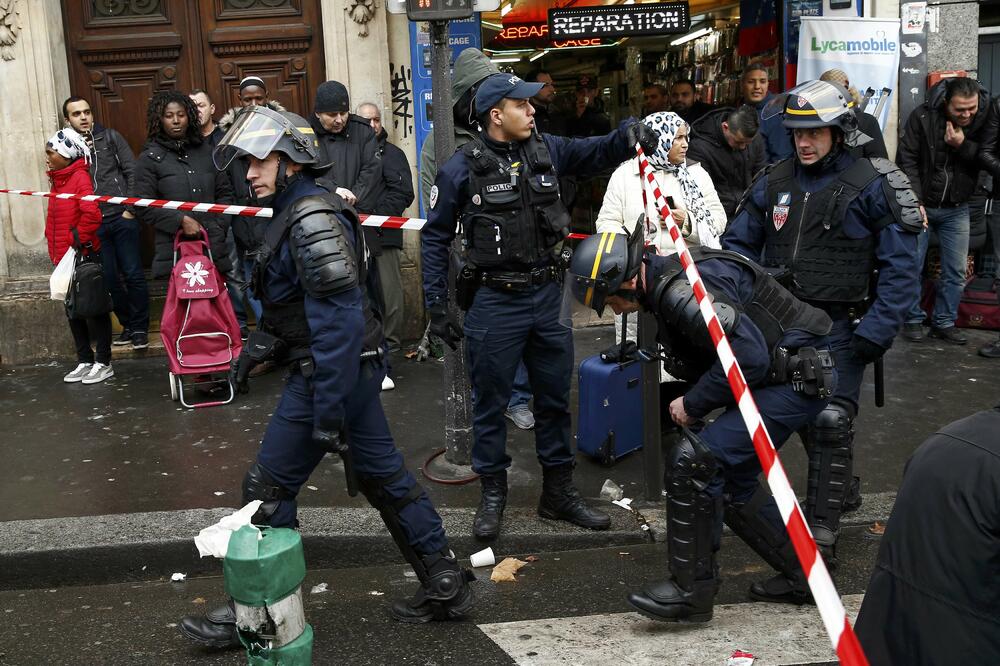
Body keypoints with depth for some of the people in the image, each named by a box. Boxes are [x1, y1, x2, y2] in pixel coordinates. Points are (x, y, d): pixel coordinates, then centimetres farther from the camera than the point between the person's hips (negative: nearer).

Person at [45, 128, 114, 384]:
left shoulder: (80, 177, -13)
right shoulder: (57, 180, 13)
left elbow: (92, 214, -26)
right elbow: (52, 219, 18)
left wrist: (77, 241, -17)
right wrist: (55, 251, 10)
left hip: (84, 256, -9)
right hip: (64, 258, 9)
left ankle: (104, 363, 9)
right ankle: (84, 361, 23)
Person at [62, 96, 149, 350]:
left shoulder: (110, 137, 5)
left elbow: (132, 172, 2)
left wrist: (131, 208, -3)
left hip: (121, 218, -2)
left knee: (133, 274, 0)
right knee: (109, 279, 6)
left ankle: (140, 326, 11)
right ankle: (127, 324, 21)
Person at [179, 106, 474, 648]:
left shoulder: (311, 222, -20)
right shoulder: (298, 212, 13)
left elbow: (337, 322, -26)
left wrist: (328, 411, -26)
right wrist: (260, 338, 20)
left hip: (330, 374, -10)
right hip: (358, 368, 10)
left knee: (268, 487, 1)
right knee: (380, 475, 16)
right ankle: (445, 586, 25)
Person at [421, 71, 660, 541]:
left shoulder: (545, 150, 4)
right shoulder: (463, 168, -8)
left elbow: (596, 151, 12)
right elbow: (435, 238, -2)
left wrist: (627, 135, -13)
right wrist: (436, 307, -5)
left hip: (548, 295, 5)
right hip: (495, 303, -4)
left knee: (555, 398, 14)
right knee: (490, 402, 7)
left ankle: (558, 492, 28)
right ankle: (492, 494, 23)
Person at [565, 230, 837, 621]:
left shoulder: (684, 290, -24)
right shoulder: (665, 281, 10)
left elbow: (747, 356, -28)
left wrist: (692, 404, -16)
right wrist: (692, 402, 5)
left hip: (798, 380, -11)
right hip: (778, 376, 11)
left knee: (692, 463, -15)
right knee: (732, 484, 17)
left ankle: (692, 591, -4)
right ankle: (799, 577, 32)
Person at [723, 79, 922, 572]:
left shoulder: (872, 185, -9)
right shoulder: (773, 182, 5)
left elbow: (899, 267, -9)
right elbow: (738, 245, 12)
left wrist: (874, 333, -17)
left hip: (839, 328, -5)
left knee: (829, 426, -9)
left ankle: (820, 537, -1)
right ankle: (842, 489, 42)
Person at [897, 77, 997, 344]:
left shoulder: (984, 119, -6)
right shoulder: (923, 117, -14)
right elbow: (907, 160, -13)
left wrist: (963, 145, -23)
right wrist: (915, 202, -17)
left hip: (956, 209, 3)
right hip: (921, 205, -2)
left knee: (956, 272, 5)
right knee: (911, 266, 2)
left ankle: (944, 323, 18)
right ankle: (913, 320, 17)